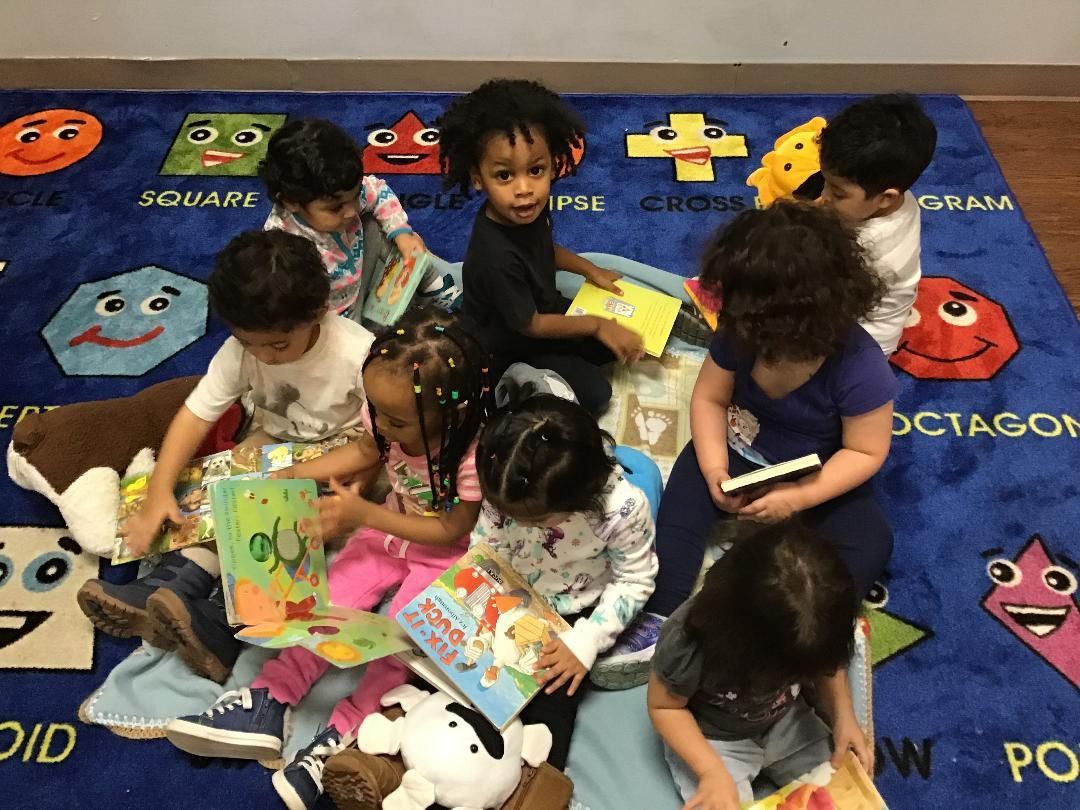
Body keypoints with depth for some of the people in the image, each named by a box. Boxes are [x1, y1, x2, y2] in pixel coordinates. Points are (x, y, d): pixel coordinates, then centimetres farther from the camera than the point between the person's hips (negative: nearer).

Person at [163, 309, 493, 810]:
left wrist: (362, 514, -29)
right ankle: (265, 704, -8)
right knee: (329, 602, -7)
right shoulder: (390, 417, -17)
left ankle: (339, 736, -15)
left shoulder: (474, 457, -35)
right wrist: (293, 476, -8)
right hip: (389, 531, 6)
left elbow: (452, 531, -25)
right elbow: (364, 451, 5)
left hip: (443, 555, -6)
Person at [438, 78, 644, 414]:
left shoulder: (529, 210, -18)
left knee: (623, 340, 9)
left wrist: (590, 270, 4)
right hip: (508, 348, -7)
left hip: (544, 308, 7)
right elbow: (530, 326, -24)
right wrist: (596, 324, -16)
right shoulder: (496, 258, -40)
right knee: (594, 393, -12)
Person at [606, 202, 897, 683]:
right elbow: (709, 397, -9)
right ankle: (659, 620, -24)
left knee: (868, 544, -25)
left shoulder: (859, 368, -29)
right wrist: (714, 469, -25)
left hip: (817, 476, -2)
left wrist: (796, 498, -31)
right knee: (684, 498, -22)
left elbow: (865, 452, -19)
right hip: (742, 451, 3)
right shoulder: (739, 333, -18)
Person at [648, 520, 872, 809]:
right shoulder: (688, 641, -35)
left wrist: (843, 715, -17)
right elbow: (664, 706, -18)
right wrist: (712, 771, -28)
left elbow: (828, 665, -1)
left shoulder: (812, 626, -23)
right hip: (712, 739, -4)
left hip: (786, 722, 4)